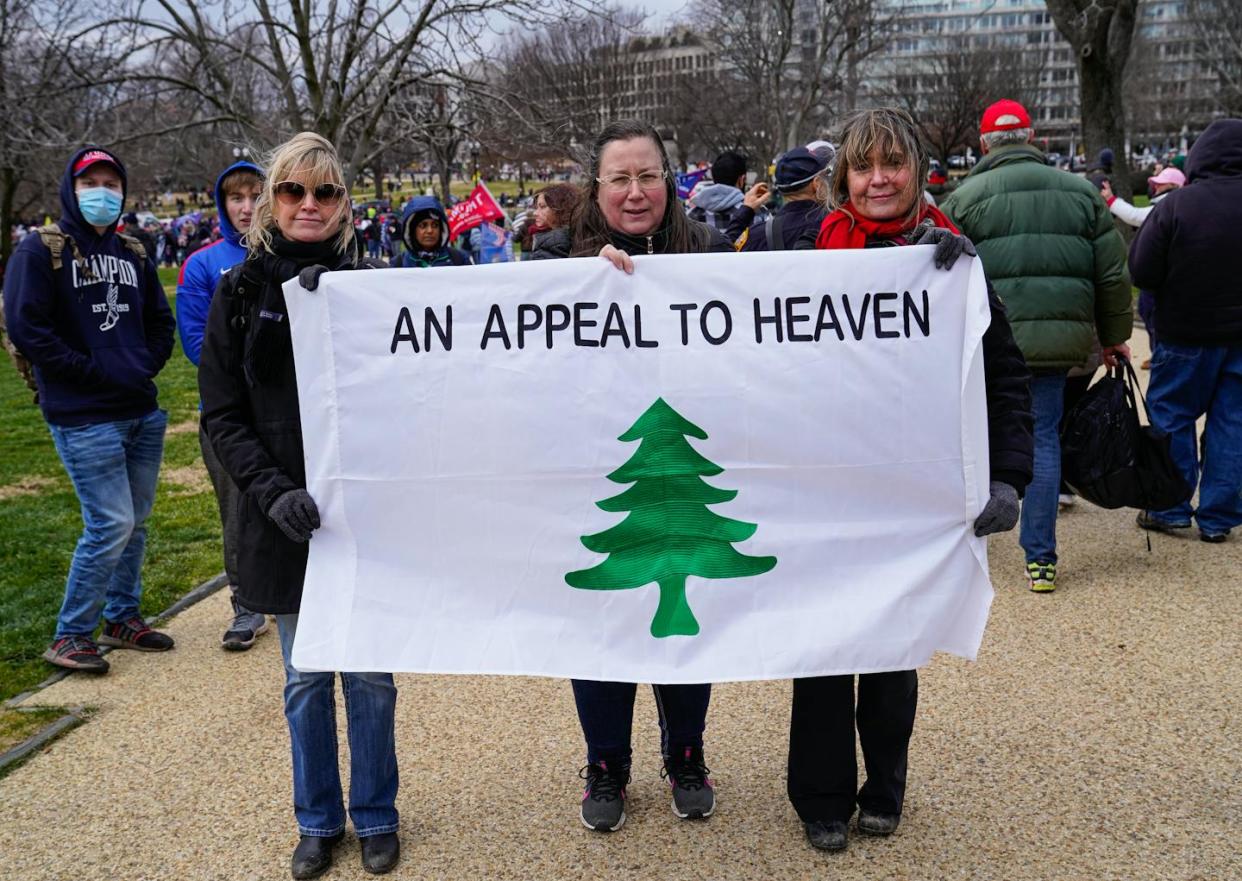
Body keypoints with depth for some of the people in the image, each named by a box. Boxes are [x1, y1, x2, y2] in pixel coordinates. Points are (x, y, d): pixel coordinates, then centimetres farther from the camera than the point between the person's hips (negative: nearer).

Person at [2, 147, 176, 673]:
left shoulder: (132, 254, 14)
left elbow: (160, 320, 22)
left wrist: (146, 365, 3)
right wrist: (95, 371, -14)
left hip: (142, 412, 6)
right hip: (84, 419, -6)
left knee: (135, 521, 13)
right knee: (111, 524, -9)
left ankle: (123, 617, 29)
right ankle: (70, 636, 7)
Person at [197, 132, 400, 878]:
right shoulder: (241, 292, 1)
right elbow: (223, 416, -1)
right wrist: (272, 491, -15)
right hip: (284, 517, 1)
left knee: (369, 673, 10)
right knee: (305, 678, 13)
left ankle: (376, 816, 30)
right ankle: (319, 820, 31)